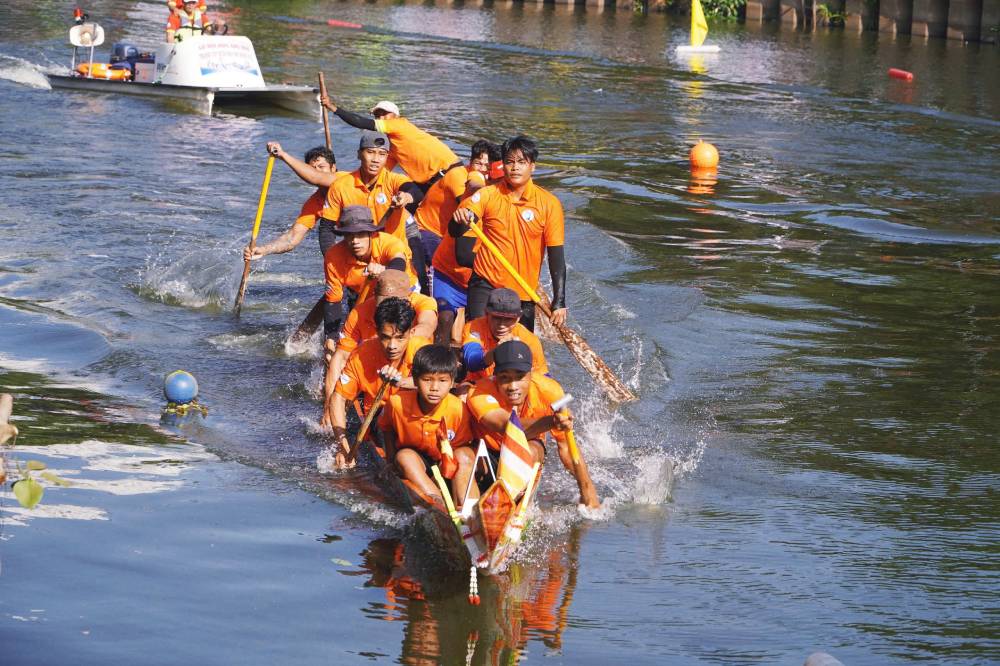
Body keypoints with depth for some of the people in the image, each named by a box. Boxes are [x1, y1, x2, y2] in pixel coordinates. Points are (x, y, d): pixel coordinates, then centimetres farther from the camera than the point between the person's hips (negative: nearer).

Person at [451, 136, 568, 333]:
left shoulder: (549, 204, -4)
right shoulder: (487, 195, -3)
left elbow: (556, 255, -3)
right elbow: (455, 232, -9)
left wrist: (559, 302, -8)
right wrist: (460, 220, -33)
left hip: (523, 293, 1)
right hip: (485, 285, -1)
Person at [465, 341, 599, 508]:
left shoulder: (549, 391, -26)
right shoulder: (479, 394, -34)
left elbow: (565, 445, -20)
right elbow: (506, 427, -52)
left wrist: (586, 487, -30)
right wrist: (550, 422, -70)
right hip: (487, 450, -1)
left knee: (529, 452, -34)